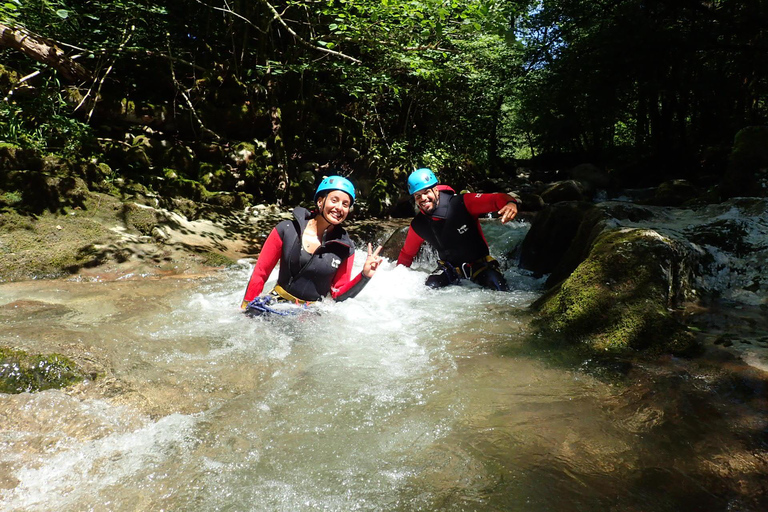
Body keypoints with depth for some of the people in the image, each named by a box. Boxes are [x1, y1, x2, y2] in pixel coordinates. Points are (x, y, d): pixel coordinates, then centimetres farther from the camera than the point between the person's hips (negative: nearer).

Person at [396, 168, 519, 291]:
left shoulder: (462, 203, -22)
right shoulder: (418, 225, -8)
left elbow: (495, 199, -29)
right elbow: (406, 254, 8)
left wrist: (510, 203, -51)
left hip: (480, 263, -3)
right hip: (449, 267, 3)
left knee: (499, 290, -25)